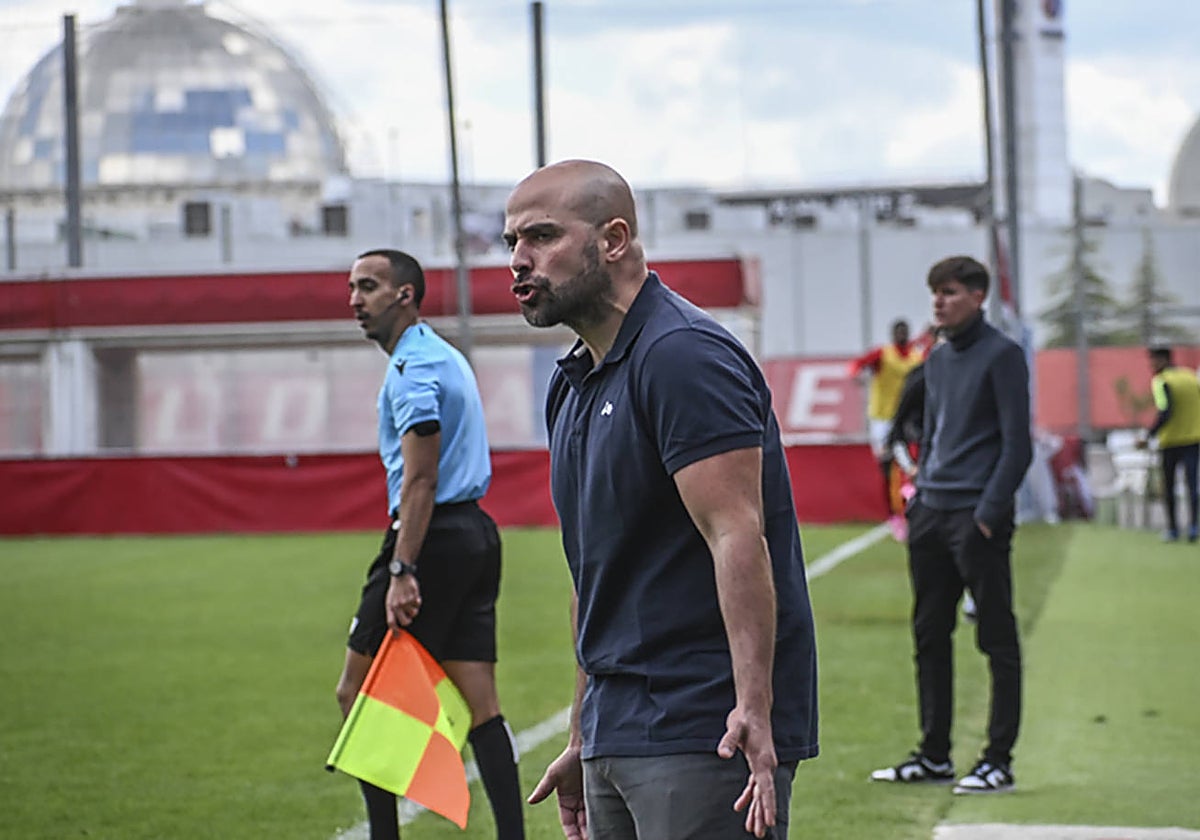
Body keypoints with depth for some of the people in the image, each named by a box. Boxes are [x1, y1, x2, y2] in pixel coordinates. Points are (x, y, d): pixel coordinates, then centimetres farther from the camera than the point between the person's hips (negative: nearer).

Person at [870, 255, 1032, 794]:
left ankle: (999, 761, 1)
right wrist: (919, 497, 13)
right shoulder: (937, 360, 16)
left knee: (997, 642, -2)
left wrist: (989, 514, -16)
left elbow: (1017, 444, -11)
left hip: (977, 517, -8)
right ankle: (934, 755, 17)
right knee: (929, 637, 9)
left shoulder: (1002, 355, -7)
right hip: (931, 514, 8)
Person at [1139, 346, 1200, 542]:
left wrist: (1148, 435, -16)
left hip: (1170, 441, -4)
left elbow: (1165, 413, -20)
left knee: (1168, 486, 11)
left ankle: (1172, 528, 16)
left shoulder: (1160, 381, -9)